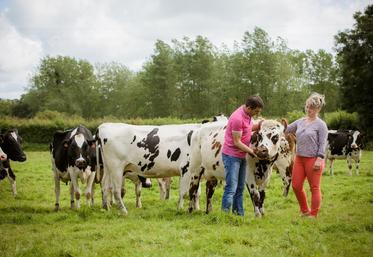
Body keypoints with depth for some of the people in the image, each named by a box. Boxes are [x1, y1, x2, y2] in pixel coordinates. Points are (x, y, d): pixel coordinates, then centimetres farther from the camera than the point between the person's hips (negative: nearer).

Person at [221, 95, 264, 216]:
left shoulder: (248, 115, 3)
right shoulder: (238, 118, -24)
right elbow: (237, 142, -20)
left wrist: (258, 125, 1)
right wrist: (252, 152, -15)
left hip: (242, 156, 9)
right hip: (231, 156, -9)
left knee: (240, 188, 12)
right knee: (231, 188, -9)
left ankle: (239, 214, 18)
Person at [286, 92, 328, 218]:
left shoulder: (321, 125, -5)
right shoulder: (300, 122, 12)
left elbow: (322, 144, -10)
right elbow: (286, 130, 17)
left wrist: (319, 160, -17)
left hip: (313, 159, -6)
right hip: (299, 158, 7)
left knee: (314, 188, 1)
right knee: (296, 186, 8)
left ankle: (313, 216, 8)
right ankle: (305, 211, 26)